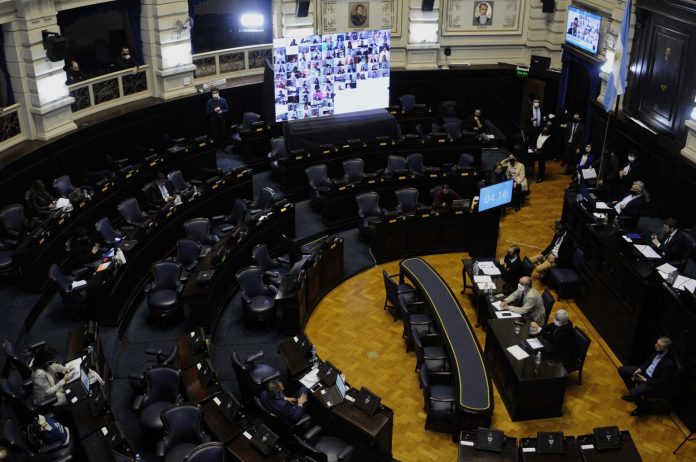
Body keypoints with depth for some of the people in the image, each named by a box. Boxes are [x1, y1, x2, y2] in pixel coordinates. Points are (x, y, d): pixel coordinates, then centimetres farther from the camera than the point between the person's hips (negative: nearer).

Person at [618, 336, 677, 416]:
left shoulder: (669, 364, -33)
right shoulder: (658, 351, -12)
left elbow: (663, 382, -24)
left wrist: (645, 380, -21)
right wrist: (640, 369, -5)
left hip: (653, 382, -8)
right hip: (645, 371, 8)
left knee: (634, 393, -27)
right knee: (621, 369, 7)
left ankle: (641, 407, 9)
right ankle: (633, 395, 23)